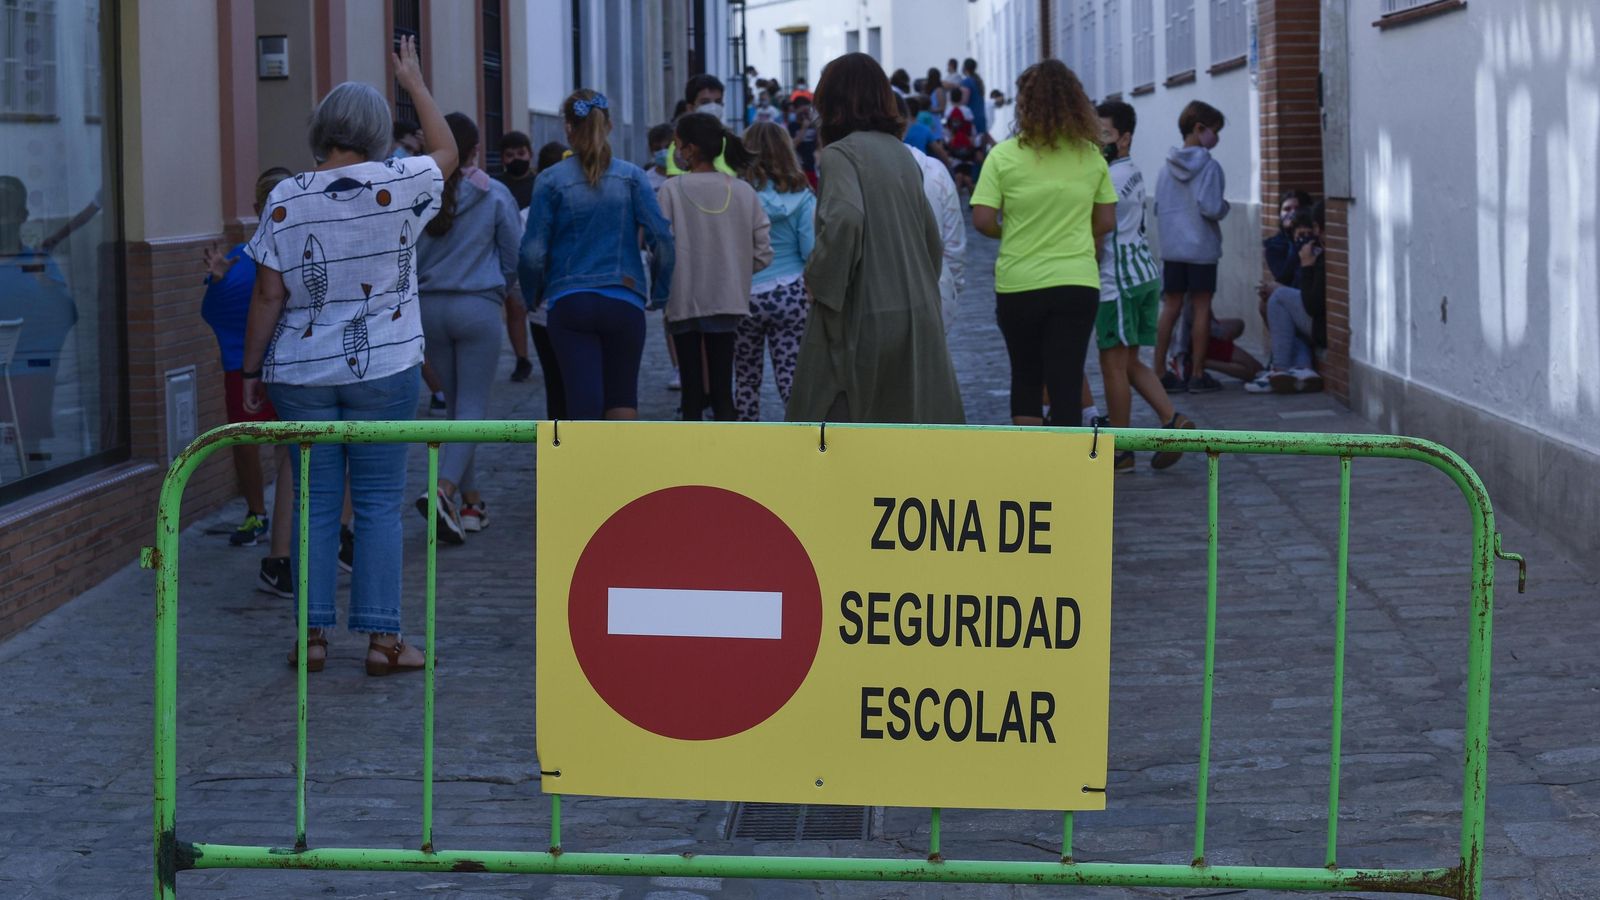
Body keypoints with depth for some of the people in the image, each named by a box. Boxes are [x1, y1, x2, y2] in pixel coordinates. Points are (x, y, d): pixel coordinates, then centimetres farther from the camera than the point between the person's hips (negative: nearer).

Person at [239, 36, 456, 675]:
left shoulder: (286, 200, -5)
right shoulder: (399, 187, -7)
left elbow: (268, 296, -3)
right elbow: (446, 152, 15)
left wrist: (252, 370, 7)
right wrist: (416, 84, 24)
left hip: (301, 373, 1)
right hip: (384, 369, -1)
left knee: (316, 504, 7)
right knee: (379, 504, 3)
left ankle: (313, 634, 8)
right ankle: (382, 637, 1)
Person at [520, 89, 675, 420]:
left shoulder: (551, 180, -2)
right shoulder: (631, 176, 1)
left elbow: (533, 252, -5)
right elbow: (662, 239, -4)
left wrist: (531, 294, 12)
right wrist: (659, 294, 9)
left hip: (569, 304, -1)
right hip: (624, 302, 1)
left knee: (585, 402, -1)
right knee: (622, 399, 14)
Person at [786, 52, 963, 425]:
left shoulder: (840, 153, -10)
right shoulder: (901, 154, 12)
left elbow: (845, 218, -27)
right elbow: (933, 237, 16)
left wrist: (819, 281, -15)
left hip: (861, 319, -7)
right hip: (916, 316, 7)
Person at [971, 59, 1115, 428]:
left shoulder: (1004, 155, -7)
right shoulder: (1090, 156, 2)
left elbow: (982, 220, -10)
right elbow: (1106, 222, 8)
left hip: (1018, 284, -1)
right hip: (1078, 283, 1)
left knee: (1025, 378, 16)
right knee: (1067, 383, -1)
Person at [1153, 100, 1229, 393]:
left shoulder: (1166, 169, 6)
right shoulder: (1209, 166, -12)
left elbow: (1158, 209, 10)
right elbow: (1211, 207, -19)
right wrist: (1225, 207, 1)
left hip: (1171, 248, 5)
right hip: (1202, 248, -5)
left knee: (1170, 307, 10)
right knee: (1201, 308, 3)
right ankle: (1197, 375, 5)